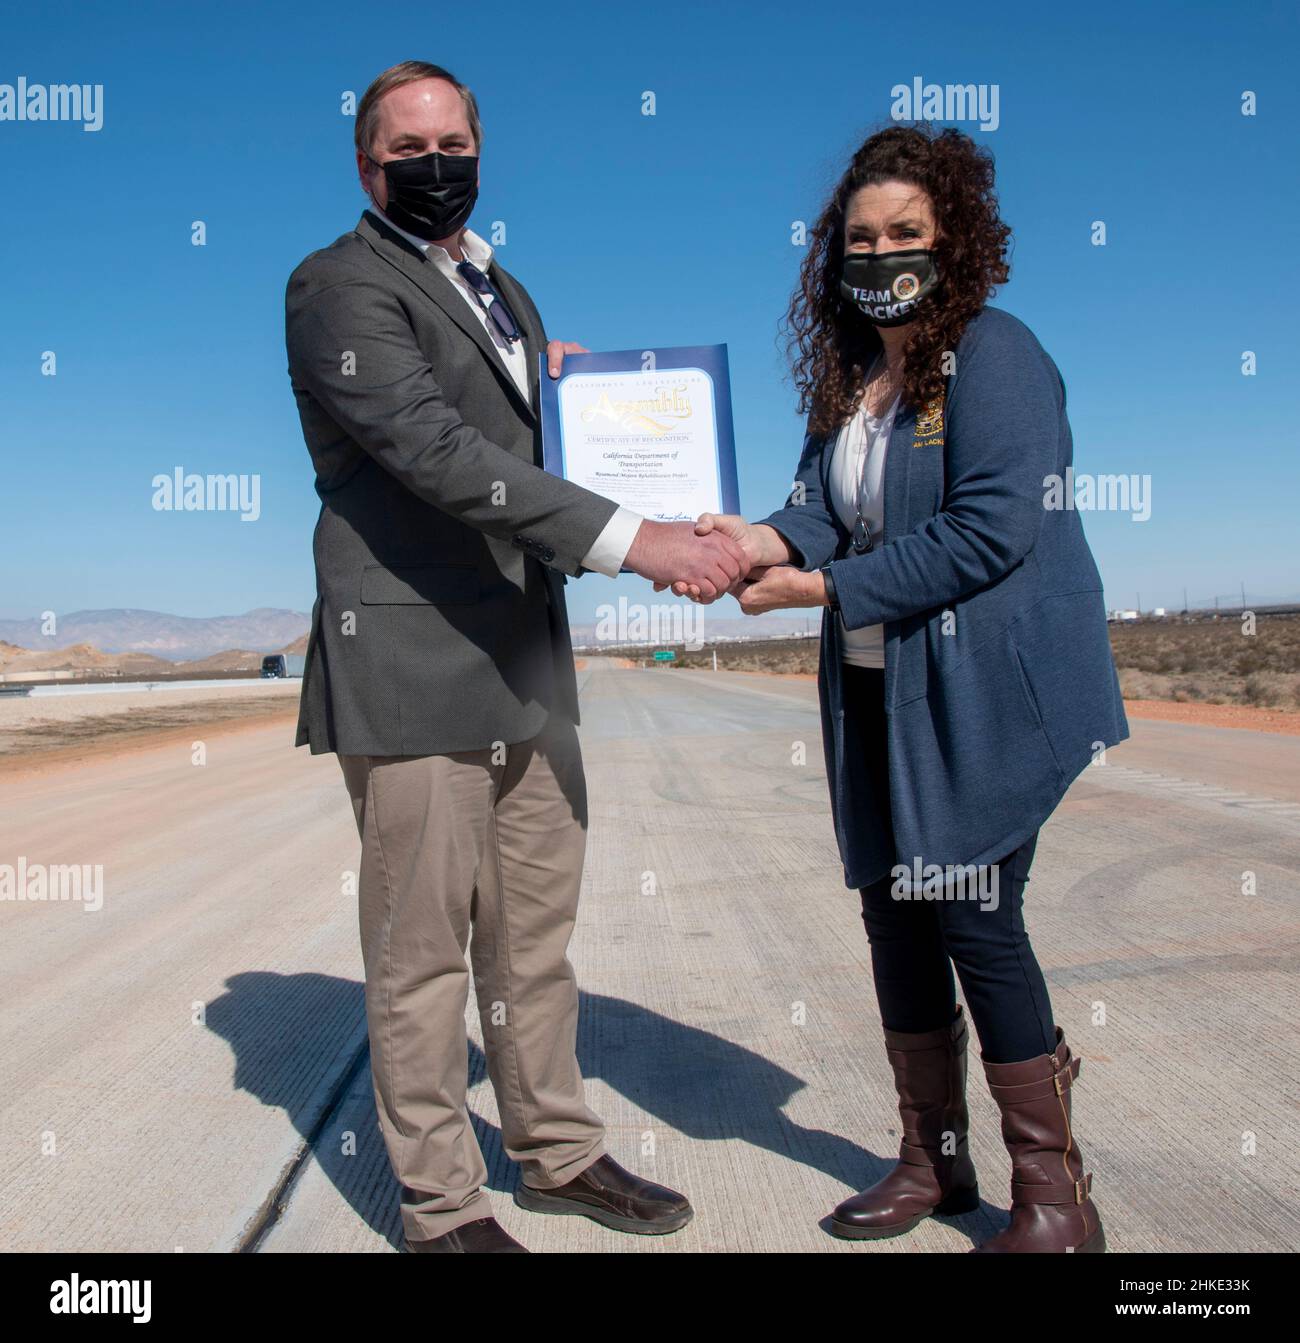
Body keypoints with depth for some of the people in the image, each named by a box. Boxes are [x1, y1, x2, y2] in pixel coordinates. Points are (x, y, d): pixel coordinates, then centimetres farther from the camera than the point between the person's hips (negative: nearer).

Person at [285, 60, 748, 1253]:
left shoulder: (502, 291, 21)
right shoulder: (341, 287, -7)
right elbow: (434, 450, -22)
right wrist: (630, 538, -27)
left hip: (526, 664, 8)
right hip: (412, 669, -8)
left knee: (537, 932, 16)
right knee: (424, 952, 3)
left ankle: (558, 1152, 33)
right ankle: (443, 1209, 20)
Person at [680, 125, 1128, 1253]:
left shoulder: (994, 353, -11)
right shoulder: (848, 373, 12)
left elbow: (992, 530, -20)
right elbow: (826, 507, 4)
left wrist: (829, 587, -20)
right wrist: (769, 541, -19)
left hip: (987, 694, -7)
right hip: (878, 693, 8)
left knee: (976, 919, -4)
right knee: (896, 911, 11)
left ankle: (1055, 1193, 16)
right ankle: (933, 1160, 29)